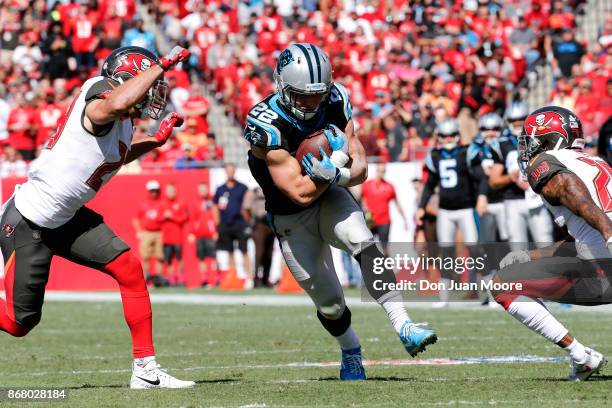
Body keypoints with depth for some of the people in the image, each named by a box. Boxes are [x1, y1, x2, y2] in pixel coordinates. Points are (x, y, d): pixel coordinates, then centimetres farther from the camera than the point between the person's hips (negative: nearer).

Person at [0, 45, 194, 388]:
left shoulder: (124, 123, 4)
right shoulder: (97, 104, -22)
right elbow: (116, 104, -50)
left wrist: (156, 141, 15)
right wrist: (162, 64, -39)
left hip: (66, 219, 9)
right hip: (27, 222, -9)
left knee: (130, 270, -4)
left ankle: (146, 369, 2)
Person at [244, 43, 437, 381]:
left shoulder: (334, 102, -11)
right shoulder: (267, 126, -26)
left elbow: (360, 171, -9)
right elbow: (301, 193, -26)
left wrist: (334, 174, -31)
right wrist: (338, 161, -30)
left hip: (330, 200, 2)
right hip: (292, 220, -2)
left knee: (363, 244, -29)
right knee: (328, 302, 4)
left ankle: (403, 327, -32)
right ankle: (351, 352, 34)